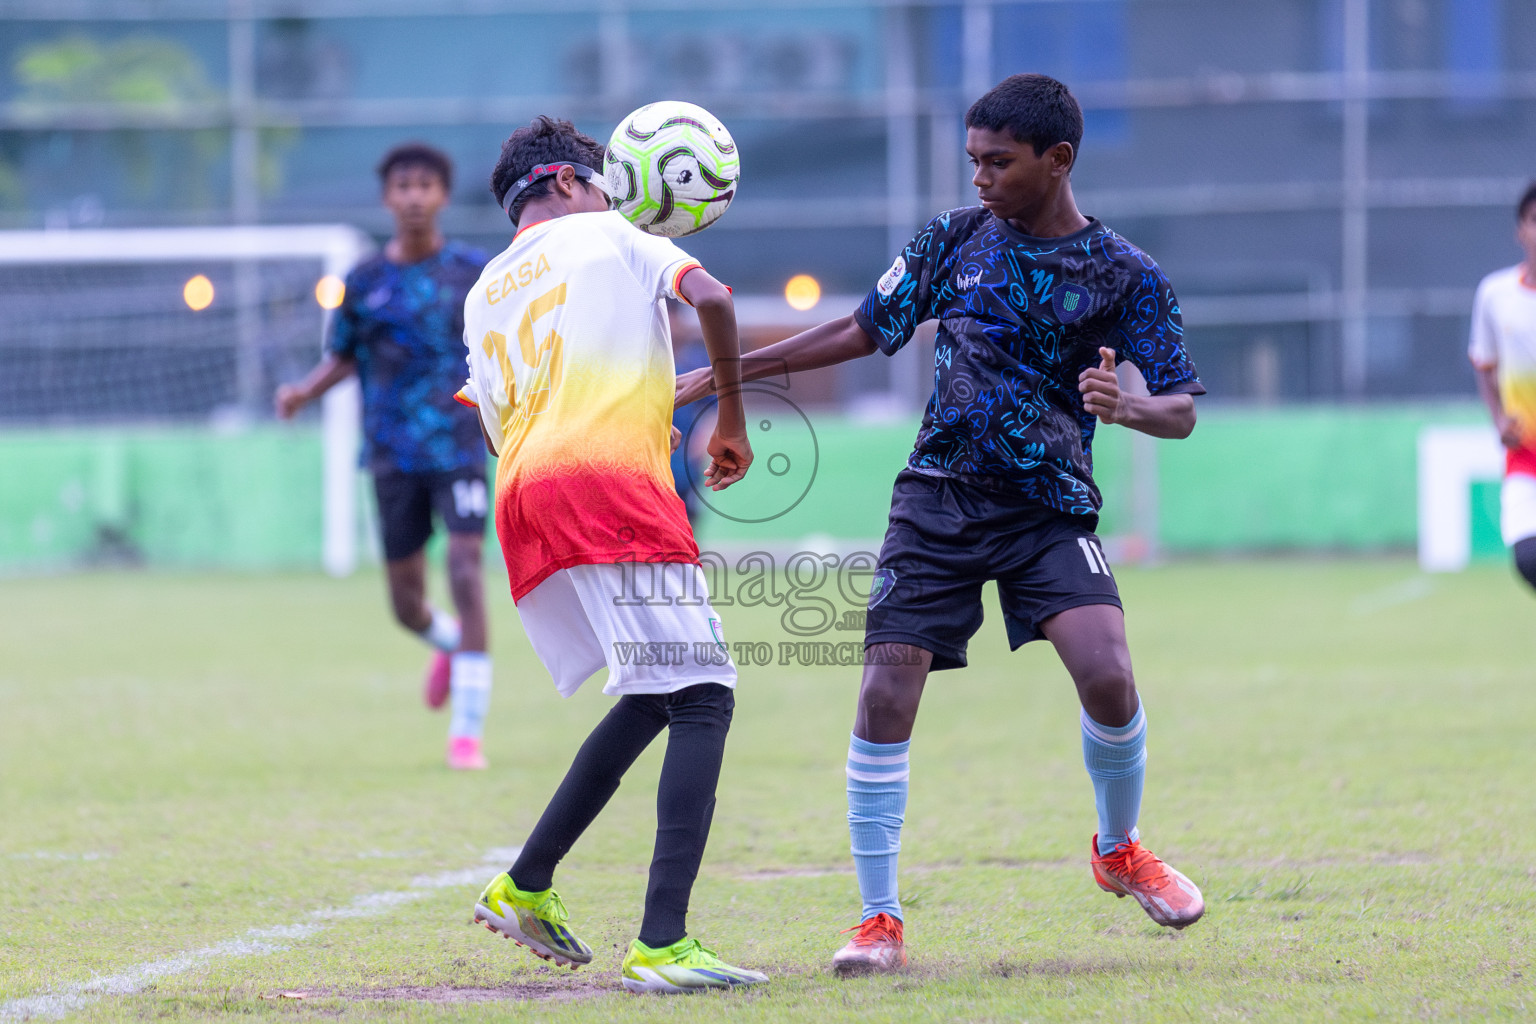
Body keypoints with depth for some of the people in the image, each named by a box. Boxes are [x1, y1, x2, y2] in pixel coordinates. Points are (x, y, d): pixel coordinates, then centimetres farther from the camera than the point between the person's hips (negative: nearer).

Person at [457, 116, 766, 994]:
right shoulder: (611, 237, 13)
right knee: (703, 700, -9)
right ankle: (663, 945, -22)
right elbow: (711, 298, -4)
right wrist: (733, 420, 7)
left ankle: (526, 888, 19)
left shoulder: (485, 294, 27)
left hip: (524, 502, 7)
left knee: (655, 698, 21)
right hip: (609, 486, -7)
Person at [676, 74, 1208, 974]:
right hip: (940, 496, 2)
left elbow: (1182, 409, -3)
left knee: (1107, 676, -22)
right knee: (885, 693, -10)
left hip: (1050, 509, -2)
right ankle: (880, 920, 1)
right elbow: (868, 330, 16)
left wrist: (1127, 408, -27)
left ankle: (1119, 850, 9)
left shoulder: (1126, 276, -2)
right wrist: (728, 370, 13)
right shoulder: (956, 239, 6)